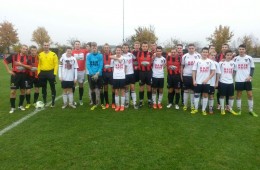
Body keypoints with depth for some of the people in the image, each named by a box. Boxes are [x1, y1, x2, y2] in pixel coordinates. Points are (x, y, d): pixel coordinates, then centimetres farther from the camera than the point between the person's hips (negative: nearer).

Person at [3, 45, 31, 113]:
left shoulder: (27, 58, 2)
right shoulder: (14, 56, -4)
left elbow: (30, 67, -6)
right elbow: (5, 61, 1)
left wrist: (21, 64, -19)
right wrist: (9, 70, -5)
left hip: (23, 75, 3)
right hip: (15, 75, -3)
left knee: (23, 90, 9)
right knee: (13, 91, -4)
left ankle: (20, 105, 25)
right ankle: (12, 107, 7)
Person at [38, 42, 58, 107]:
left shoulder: (53, 54, -3)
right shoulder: (40, 55, 8)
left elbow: (56, 64, -5)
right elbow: (39, 64, 9)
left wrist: (55, 73, -11)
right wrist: (38, 73, 2)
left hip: (51, 72, -3)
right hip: (42, 73, 3)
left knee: (52, 88, 2)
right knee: (43, 88, 12)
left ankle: (53, 102, 10)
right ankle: (44, 102, 24)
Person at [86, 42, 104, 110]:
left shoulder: (100, 55, -3)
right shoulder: (89, 56, 1)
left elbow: (101, 65, -7)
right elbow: (88, 65, -4)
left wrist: (97, 74, -16)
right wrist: (93, 74, -14)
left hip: (99, 75, -2)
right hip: (91, 75, 2)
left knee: (100, 89, 2)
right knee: (92, 90, 8)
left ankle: (102, 104, 16)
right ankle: (94, 104, 21)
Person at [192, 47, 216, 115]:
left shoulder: (210, 61, 1)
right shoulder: (197, 61, 1)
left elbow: (213, 72, -1)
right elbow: (194, 71, 2)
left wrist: (207, 79, -11)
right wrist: (194, 80, -6)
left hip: (206, 82, 0)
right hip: (198, 82, 0)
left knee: (205, 95, 6)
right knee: (196, 94, 5)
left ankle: (204, 110, 16)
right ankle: (196, 109, 17)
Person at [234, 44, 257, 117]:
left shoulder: (249, 58, 2)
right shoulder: (235, 59, 4)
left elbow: (252, 68, 4)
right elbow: (233, 69, 10)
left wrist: (250, 76, -10)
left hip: (247, 80, 0)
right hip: (238, 80, 0)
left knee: (250, 95, 2)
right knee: (238, 94, 6)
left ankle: (251, 110, 14)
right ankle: (239, 110, 15)